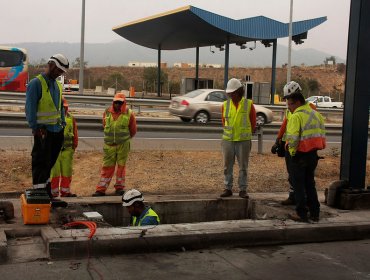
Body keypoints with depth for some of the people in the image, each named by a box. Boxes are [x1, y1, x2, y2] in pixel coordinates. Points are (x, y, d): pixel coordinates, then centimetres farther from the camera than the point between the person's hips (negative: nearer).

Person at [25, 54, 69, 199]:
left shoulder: (58, 85, 16)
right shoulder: (36, 83, -9)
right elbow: (30, 108, -14)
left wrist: (62, 123, 14)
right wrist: (35, 128, -17)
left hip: (57, 130, 8)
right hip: (43, 131, -8)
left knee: (50, 162, 14)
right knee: (41, 162, -3)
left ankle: (46, 189, 24)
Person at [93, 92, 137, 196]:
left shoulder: (129, 114, -3)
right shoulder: (107, 113, 2)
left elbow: (133, 131, 8)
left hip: (123, 145, -1)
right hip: (109, 145, 1)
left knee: (121, 166, 7)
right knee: (107, 167, 4)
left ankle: (119, 188, 18)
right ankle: (101, 189, 6)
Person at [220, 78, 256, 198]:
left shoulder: (248, 104, -1)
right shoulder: (225, 105, 4)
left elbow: (253, 123, 9)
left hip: (243, 140, -2)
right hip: (228, 140, 2)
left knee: (243, 166, 3)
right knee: (227, 166, 6)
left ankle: (243, 190, 10)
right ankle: (228, 188, 15)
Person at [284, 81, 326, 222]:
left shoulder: (296, 116, -16)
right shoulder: (316, 114, 10)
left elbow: (293, 138, -24)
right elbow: (322, 134, 13)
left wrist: (291, 150, -7)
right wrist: (316, 147, 15)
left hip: (299, 156, -7)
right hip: (313, 154, 8)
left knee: (298, 185, 4)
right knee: (310, 184, 18)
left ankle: (301, 214, 7)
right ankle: (315, 213, 22)